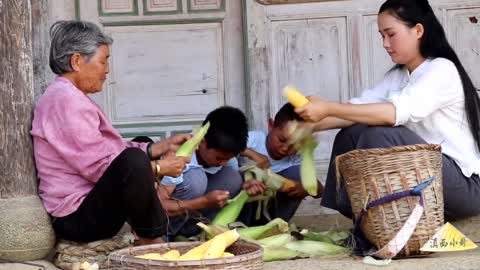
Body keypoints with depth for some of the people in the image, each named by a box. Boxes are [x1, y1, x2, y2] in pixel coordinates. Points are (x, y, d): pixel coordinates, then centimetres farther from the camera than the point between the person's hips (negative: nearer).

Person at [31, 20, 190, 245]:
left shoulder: (69, 97, 16)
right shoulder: (66, 100, -18)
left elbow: (115, 150, 13)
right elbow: (99, 166, -23)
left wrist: (162, 147, 7)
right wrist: (159, 167, -15)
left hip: (86, 200, 12)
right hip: (77, 217, -12)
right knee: (134, 161, -34)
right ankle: (150, 239, -11)